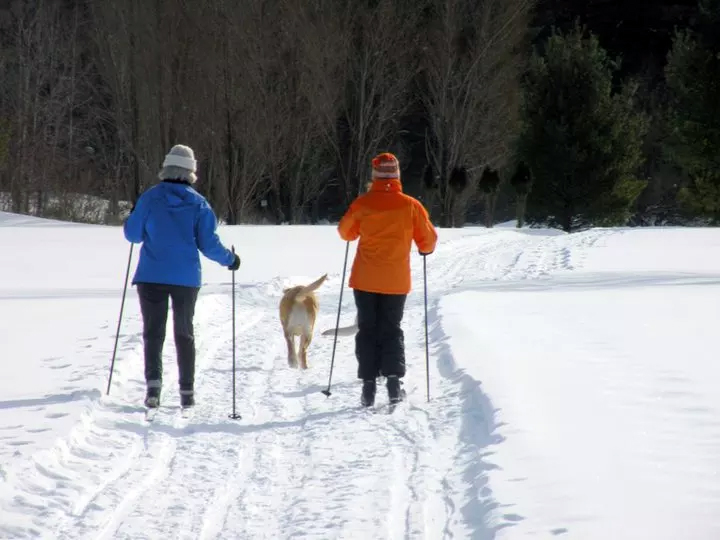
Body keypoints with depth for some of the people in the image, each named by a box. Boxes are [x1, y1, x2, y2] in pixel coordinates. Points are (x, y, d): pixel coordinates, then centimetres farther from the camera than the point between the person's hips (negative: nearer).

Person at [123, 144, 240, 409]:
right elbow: (209, 244, -4)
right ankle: (187, 391, 13)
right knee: (184, 333, 14)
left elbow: (133, 234, 1)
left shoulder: (150, 198, -4)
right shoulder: (199, 203, -3)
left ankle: (153, 383, -15)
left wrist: (133, 217, 22)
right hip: (186, 278, 1)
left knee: (153, 332, 4)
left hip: (151, 277, -1)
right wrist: (230, 259, 13)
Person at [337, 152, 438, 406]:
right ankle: (394, 380, -7)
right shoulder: (410, 205, -7)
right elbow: (428, 240, 0)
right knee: (392, 330, 10)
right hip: (396, 280, 0)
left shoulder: (362, 203, -6)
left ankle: (369, 385, 0)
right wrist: (425, 249, 23)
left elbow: (346, 233, 10)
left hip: (365, 280, 0)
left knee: (367, 330, 8)